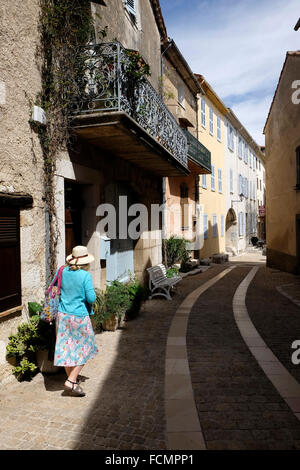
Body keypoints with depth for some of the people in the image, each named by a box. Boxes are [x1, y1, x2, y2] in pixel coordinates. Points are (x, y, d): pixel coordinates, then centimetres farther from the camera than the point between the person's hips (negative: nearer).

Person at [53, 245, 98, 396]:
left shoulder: (63, 272, 0)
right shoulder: (85, 275, -15)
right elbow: (91, 298, -17)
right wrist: (93, 293, 4)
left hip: (62, 315, 6)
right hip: (79, 316, -5)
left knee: (66, 348, 15)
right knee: (83, 349, 10)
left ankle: (71, 379, 28)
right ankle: (71, 381, 4)